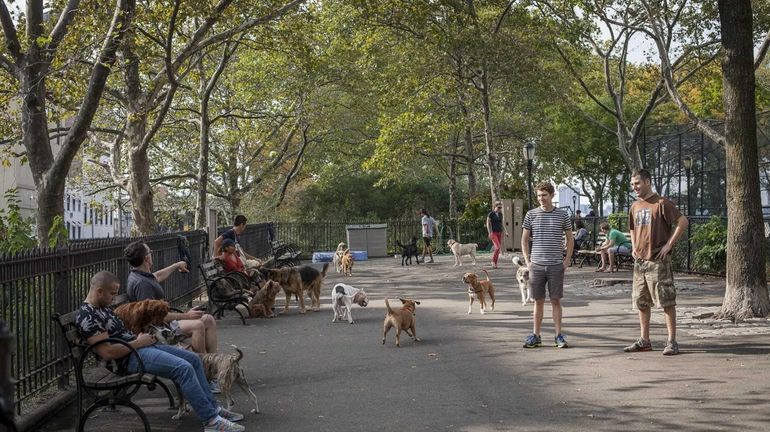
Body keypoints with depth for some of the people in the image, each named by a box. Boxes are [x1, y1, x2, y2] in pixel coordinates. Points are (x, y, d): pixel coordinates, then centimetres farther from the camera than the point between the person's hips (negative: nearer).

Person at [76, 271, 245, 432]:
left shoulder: (103, 308, 15)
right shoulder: (87, 316, -17)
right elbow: (107, 352, -24)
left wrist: (141, 337, 6)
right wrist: (139, 342, -14)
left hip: (140, 346, 11)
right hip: (130, 357, -11)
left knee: (193, 359, 8)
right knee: (184, 368, -24)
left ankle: (212, 408, 12)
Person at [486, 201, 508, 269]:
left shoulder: (500, 214, 12)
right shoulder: (491, 214, -5)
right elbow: (488, 224, -5)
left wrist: (506, 232, 10)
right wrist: (490, 233, -13)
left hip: (499, 233, 6)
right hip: (493, 233, -6)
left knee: (498, 249, 4)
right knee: (497, 247, -19)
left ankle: (495, 263, 9)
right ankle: (493, 261, -7)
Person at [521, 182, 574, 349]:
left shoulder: (562, 215, 2)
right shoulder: (531, 215, 2)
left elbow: (570, 239, 9)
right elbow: (524, 239, 9)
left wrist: (567, 260, 1)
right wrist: (527, 260, 1)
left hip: (556, 265, -1)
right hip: (536, 265, 1)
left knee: (556, 301, 4)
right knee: (539, 301, 6)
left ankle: (558, 335, 11)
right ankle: (535, 336, 13)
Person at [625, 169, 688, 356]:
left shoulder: (661, 203, -9)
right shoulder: (635, 207, 13)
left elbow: (683, 222, -14)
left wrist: (669, 244, -16)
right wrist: (634, 247, 13)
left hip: (658, 261, -8)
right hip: (640, 261, 8)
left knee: (667, 301, -4)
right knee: (641, 302, 11)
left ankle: (672, 342, -1)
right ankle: (644, 341, 19)